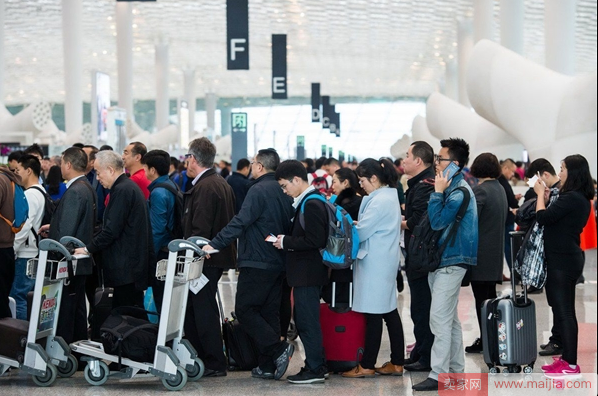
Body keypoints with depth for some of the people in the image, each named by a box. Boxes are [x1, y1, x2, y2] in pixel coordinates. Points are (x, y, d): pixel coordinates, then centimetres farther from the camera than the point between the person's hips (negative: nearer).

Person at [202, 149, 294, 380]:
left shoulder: (258, 190, -13)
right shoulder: (282, 192, 13)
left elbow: (240, 222, -21)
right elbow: (288, 226, 16)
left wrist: (215, 244, -22)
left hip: (257, 263, -8)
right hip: (278, 264, 8)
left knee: (245, 309, -3)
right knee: (269, 312, 9)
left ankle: (277, 348, -12)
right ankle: (268, 366, 10)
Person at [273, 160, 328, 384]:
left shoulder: (311, 205, -18)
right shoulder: (306, 202, 14)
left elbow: (314, 241, -24)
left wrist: (286, 242, -16)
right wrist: (286, 241, 7)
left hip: (308, 273, -11)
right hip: (306, 273, 11)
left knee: (307, 321, -4)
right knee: (304, 320, 16)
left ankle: (315, 369, 2)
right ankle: (318, 365, 23)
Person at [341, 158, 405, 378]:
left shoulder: (379, 201, -18)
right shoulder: (390, 196, 14)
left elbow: (361, 232, -16)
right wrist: (355, 224, 6)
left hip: (375, 262, -10)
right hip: (386, 261, 10)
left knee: (374, 315, -5)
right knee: (389, 312, 12)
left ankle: (367, 366, 1)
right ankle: (397, 363, 15)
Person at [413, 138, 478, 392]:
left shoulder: (460, 192, -16)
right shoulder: (451, 187, 13)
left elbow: (438, 222, -20)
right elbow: (436, 221, 18)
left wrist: (437, 192, -16)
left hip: (452, 261, -10)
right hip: (443, 259, 10)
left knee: (440, 318, -12)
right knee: (450, 318, 14)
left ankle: (438, 375, -13)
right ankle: (456, 369, 20)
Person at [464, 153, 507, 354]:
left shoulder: (480, 190, -16)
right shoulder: (500, 189, 10)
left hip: (481, 252, -8)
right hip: (496, 251, 8)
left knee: (481, 298, -4)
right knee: (490, 295, 15)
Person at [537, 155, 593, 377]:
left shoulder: (571, 199, -20)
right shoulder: (582, 200, 12)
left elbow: (543, 218, -20)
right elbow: (555, 219, 14)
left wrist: (541, 194, -7)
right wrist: (547, 198, 6)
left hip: (562, 261, -10)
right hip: (567, 258, 10)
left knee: (564, 311, -6)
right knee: (564, 310, 16)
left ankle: (571, 365, -4)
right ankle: (567, 358, 23)